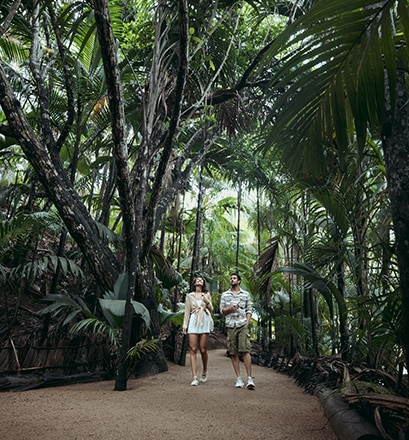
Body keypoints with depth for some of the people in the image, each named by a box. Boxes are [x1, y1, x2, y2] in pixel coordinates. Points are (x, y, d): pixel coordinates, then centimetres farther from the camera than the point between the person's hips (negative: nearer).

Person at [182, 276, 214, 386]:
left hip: (205, 322, 0)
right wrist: (185, 324, 2)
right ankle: (195, 378, -5)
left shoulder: (207, 295, 14)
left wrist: (207, 302, -5)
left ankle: (204, 371, 24)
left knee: (203, 350, -2)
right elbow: (187, 311, 11)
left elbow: (211, 310, 13)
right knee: (193, 350, -7)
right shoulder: (189, 296, 13)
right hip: (193, 322, 0)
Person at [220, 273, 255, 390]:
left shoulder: (246, 294, 11)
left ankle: (249, 378, -10)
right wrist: (230, 308, -9)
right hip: (230, 326, 2)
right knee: (233, 353, 3)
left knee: (245, 350, -11)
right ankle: (239, 379, 10)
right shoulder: (225, 295, 13)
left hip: (242, 325, -2)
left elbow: (249, 310, 10)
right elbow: (222, 310, 10)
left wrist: (247, 322, -4)